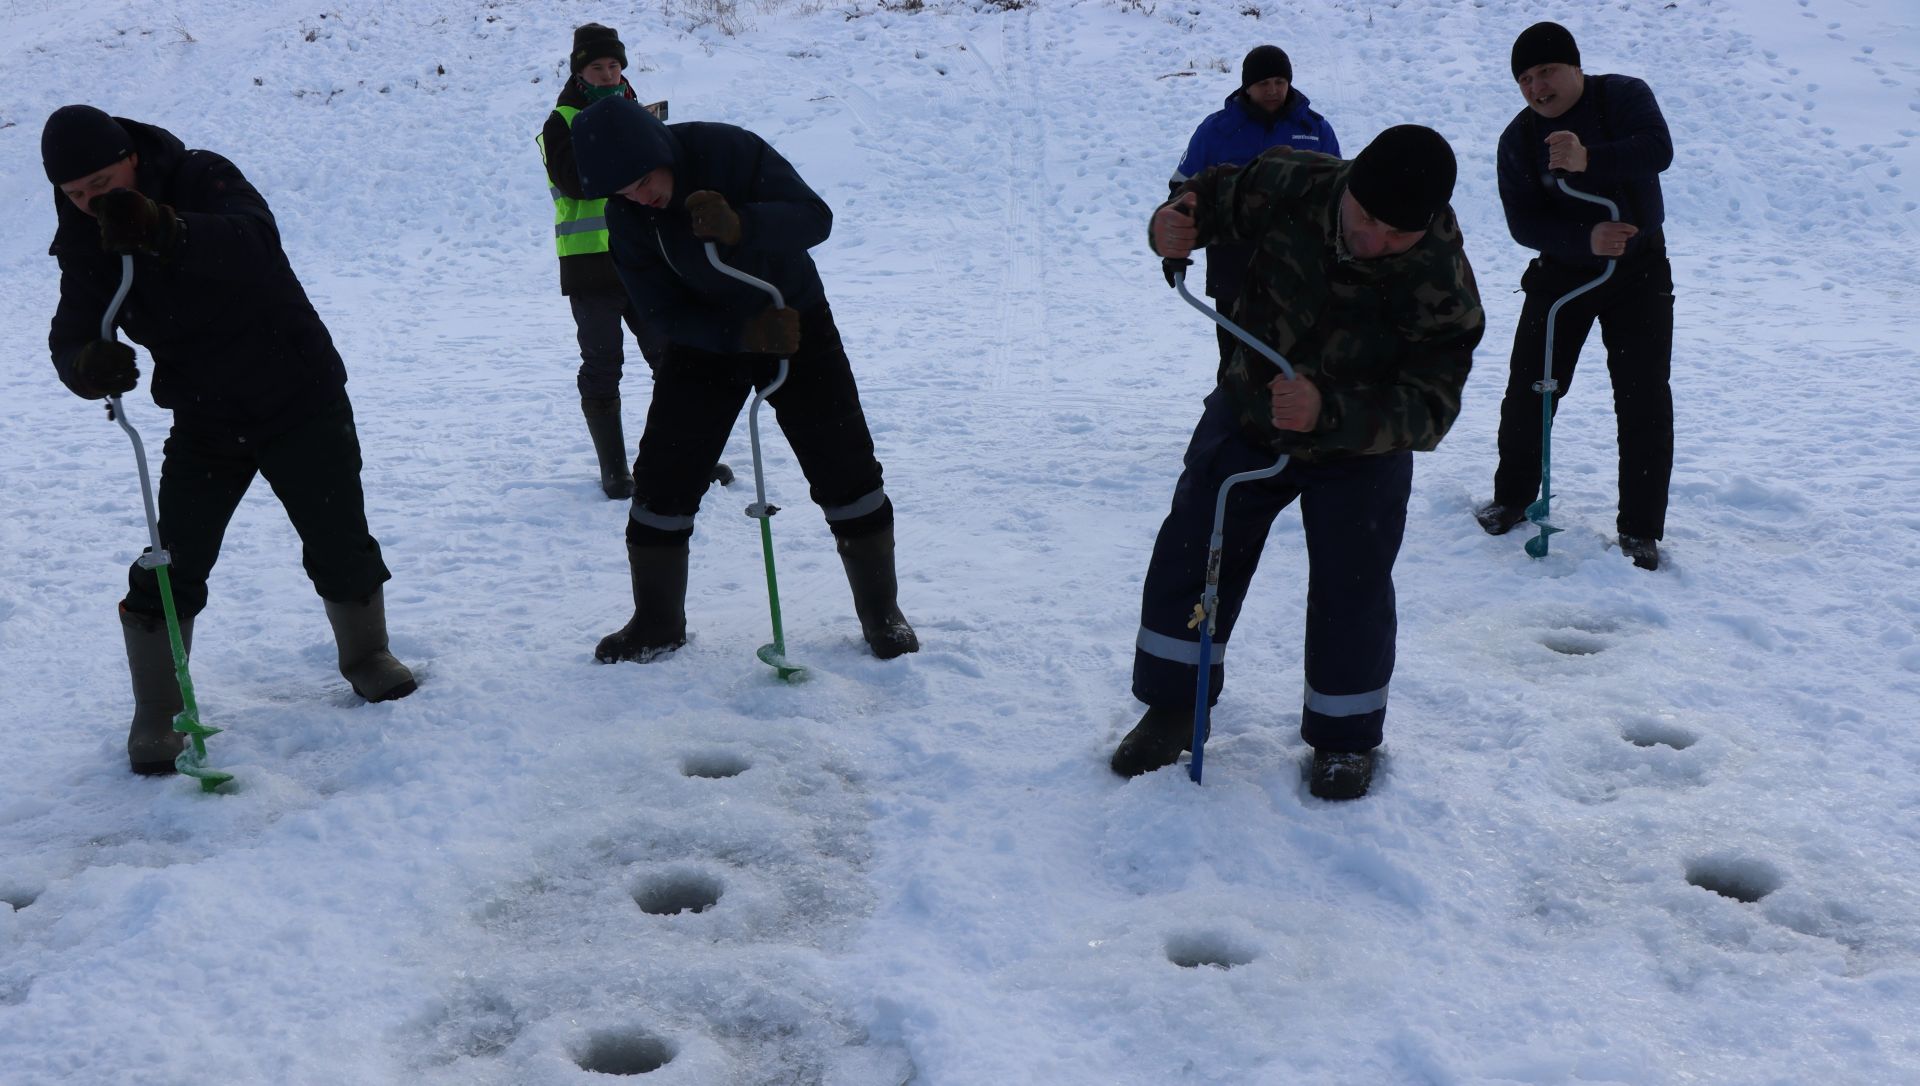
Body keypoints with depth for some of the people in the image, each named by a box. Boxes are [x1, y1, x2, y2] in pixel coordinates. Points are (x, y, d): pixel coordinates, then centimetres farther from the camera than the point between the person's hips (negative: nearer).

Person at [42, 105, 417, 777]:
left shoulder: (203, 179, -19)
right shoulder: (86, 243, -5)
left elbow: (252, 244, -40)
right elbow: (70, 335, -12)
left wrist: (165, 232, -59)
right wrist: (86, 363, -37)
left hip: (299, 398, -3)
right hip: (204, 422, 3)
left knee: (341, 544, 5)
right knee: (171, 564, -5)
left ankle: (367, 656, 32)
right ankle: (157, 715, 8)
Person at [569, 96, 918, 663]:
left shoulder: (732, 151, -24)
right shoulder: (625, 218, -17)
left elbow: (816, 217, -27)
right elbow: (660, 311, -16)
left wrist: (740, 225, -46)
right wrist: (744, 333, -32)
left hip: (796, 322, -2)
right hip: (705, 340, 2)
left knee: (845, 468, -2)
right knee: (662, 477, -3)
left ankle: (882, 612, 14)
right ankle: (657, 623, 14)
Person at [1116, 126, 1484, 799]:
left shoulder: (1444, 288, -31)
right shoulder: (1291, 186, -24)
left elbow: (1429, 410, -33)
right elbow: (1215, 197, -3)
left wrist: (1329, 413, -50)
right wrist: (1173, 226, -28)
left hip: (1360, 449, -3)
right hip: (1247, 417, 3)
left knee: (1350, 592, -1)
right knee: (1187, 559, 6)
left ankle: (1345, 737, 23)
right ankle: (1174, 707, 26)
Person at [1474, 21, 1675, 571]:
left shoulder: (1624, 95, -11)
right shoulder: (1518, 139, -5)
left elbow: (1658, 149, -30)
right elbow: (1523, 222, -14)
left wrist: (1589, 161, -46)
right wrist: (1586, 238, -31)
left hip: (1639, 268, -2)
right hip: (1561, 270, 2)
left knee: (1644, 400, -5)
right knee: (1529, 387, 3)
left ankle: (1640, 529, 2)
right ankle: (1512, 497, 23)